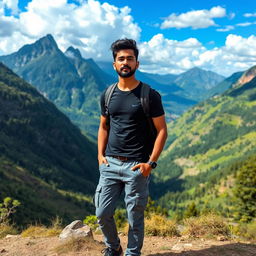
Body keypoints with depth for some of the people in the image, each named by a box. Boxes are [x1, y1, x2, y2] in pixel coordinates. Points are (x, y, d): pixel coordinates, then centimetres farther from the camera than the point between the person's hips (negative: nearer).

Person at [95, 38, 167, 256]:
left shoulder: (150, 95, -5)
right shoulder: (107, 95, 9)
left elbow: (162, 130, -4)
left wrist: (151, 162, -12)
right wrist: (100, 154, 5)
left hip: (136, 166, -4)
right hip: (110, 164, 4)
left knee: (135, 218, 6)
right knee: (103, 214, 8)